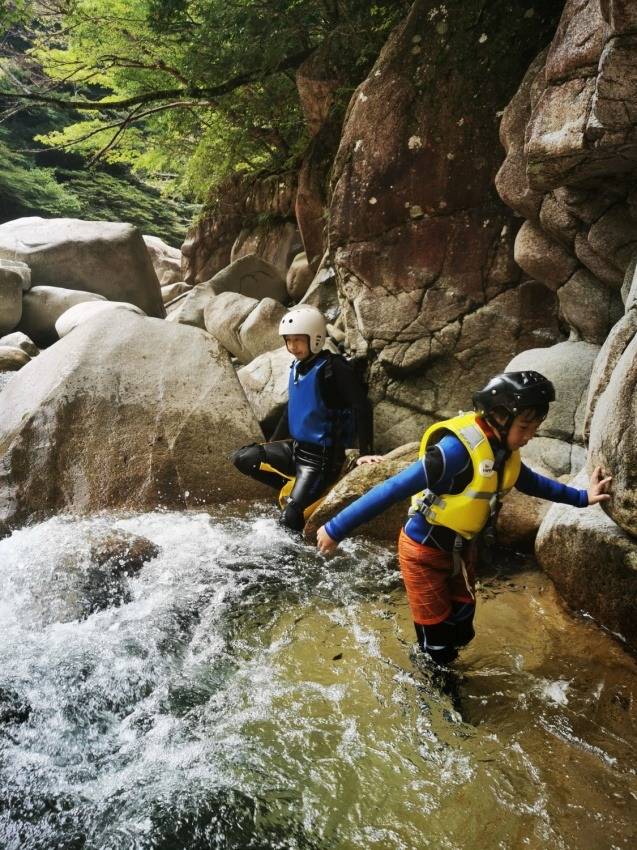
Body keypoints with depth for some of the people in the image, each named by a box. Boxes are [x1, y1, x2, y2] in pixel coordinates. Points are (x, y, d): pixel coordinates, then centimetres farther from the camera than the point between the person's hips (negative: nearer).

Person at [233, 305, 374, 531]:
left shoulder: (333, 367, -17)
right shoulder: (296, 367, 7)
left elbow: (362, 407, -22)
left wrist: (365, 453, -26)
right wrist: (271, 445, 20)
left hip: (322, 456, -8)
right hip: (296, 448, 8)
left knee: (290, 518, -17)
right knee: (243, 458, -3)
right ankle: (294, 487, 7)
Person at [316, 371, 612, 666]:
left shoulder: (504, 451, -6)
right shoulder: (460, 447, -33)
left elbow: (532, 482, 17)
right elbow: (395, 489, -35)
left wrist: (581, 497, 20)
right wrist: (337, 528, -35)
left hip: (461, 548, 8)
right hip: (424, 550, -7)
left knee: (461, 626, 17)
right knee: (436, 632, 5)